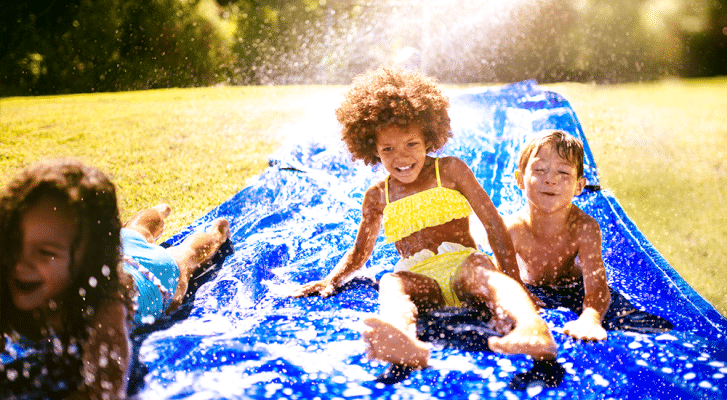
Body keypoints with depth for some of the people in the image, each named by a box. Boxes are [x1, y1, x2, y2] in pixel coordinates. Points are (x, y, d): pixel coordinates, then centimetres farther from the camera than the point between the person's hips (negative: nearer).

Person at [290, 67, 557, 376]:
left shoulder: (451, 170, 11)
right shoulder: (377, 196, 19)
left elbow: (493, 223, 7)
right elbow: (360, 251, 31)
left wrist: (512, 281, -2)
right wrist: (330, 281, 13)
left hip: (463, 264, -1)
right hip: (419, 279, 1)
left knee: (480, 269, -37)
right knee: (391, 282, -34)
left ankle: (531, 327, -69)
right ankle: (404, 340, -70)